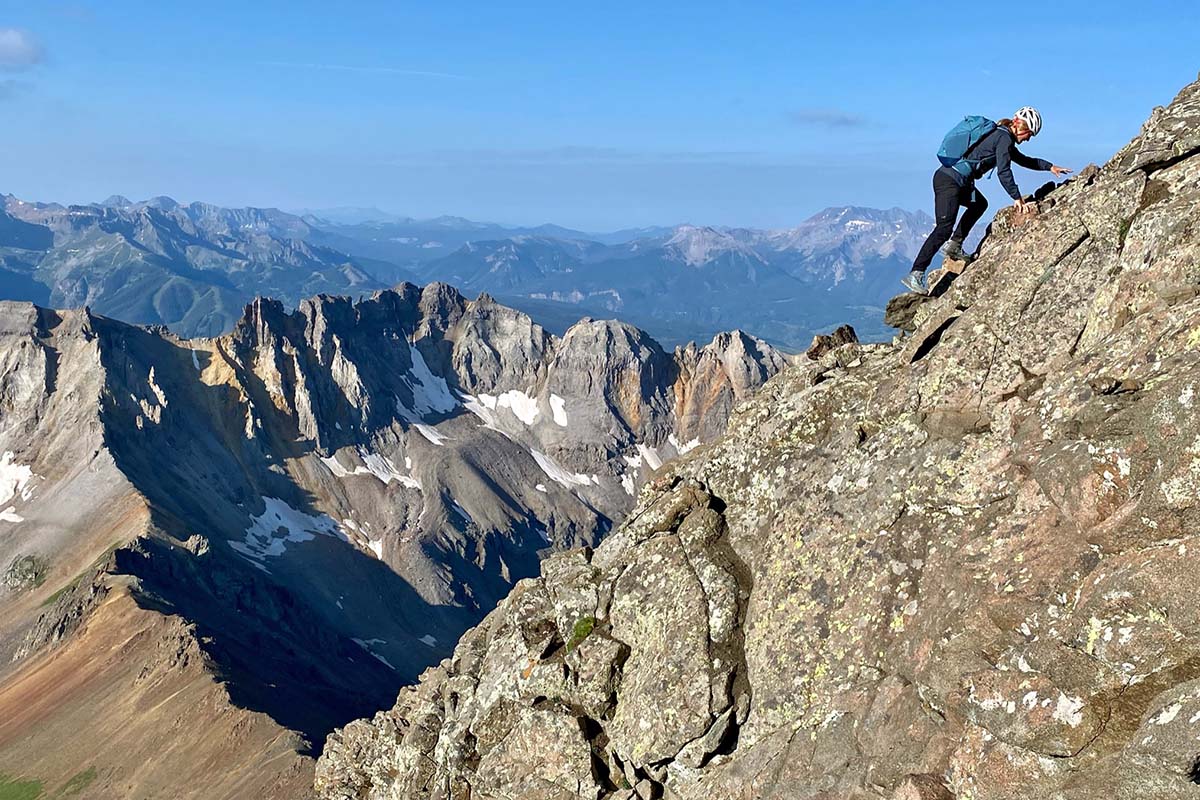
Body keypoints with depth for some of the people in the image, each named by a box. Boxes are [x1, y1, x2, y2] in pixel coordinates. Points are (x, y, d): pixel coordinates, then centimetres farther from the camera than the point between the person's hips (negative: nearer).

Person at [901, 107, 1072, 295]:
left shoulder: (1000, 135, 24)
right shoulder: (1004, 138, -7)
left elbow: (1023, 159, 36)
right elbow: (1003, 171, -15)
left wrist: (1050, 166, 34)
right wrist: (1017, 198, -13)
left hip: (947, 176, 10)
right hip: (949, 181, -10)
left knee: (979, 204, 30)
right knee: (944, 228, -19)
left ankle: (953, 246, 22)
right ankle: (915, 275, -26)